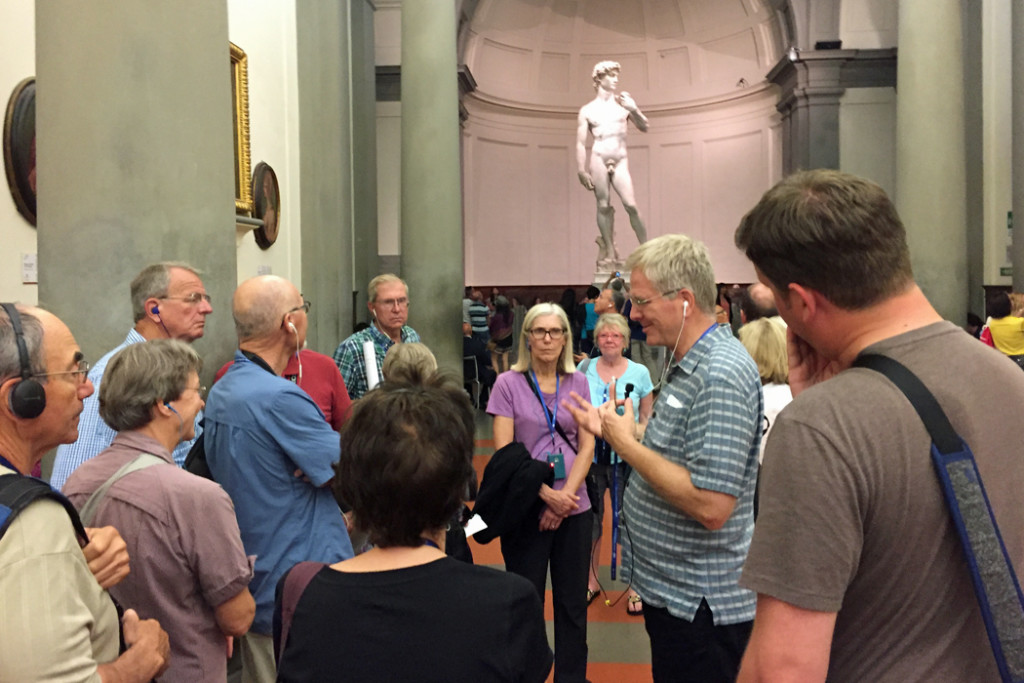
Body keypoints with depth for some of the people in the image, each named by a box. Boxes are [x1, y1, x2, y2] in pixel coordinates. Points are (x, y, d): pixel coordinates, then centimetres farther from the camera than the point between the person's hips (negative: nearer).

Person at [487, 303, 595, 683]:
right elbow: (504, 451, -8)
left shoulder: (578, 382, 5)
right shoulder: (508, 383, -3)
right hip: (525, 509, -2)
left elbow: (587, 446, 3)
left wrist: (565, 498, -9)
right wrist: (546, 494, -16)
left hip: (574, 507, 3)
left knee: (573, 602, 9)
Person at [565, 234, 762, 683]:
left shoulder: (721, 374, -24)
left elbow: (710, 506, -29)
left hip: (699, 603, -9)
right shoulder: (683, 363, 8)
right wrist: (611, 431, 6)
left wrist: (627, 443, -21)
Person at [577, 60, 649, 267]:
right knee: (604, 206, -2)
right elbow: (580, 143, 4)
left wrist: (634, 110, -9)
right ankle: (609, 252, 4)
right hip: (599, 159, -1)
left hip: (620, 160, 1)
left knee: (631, 205, -8)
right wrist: (581, 171, -4)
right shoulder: (587, 110, 6)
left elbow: (644, 127, 9)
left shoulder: (623, 102, 10)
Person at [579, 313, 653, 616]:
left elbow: (647, 415, 6)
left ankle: (634, 586, 19)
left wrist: (638, 430, -14)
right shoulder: (584, 369, 2)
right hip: (590, 454, 2)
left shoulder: (639, 372, 0)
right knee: (590, 518, 12)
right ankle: (591, 581, 30)